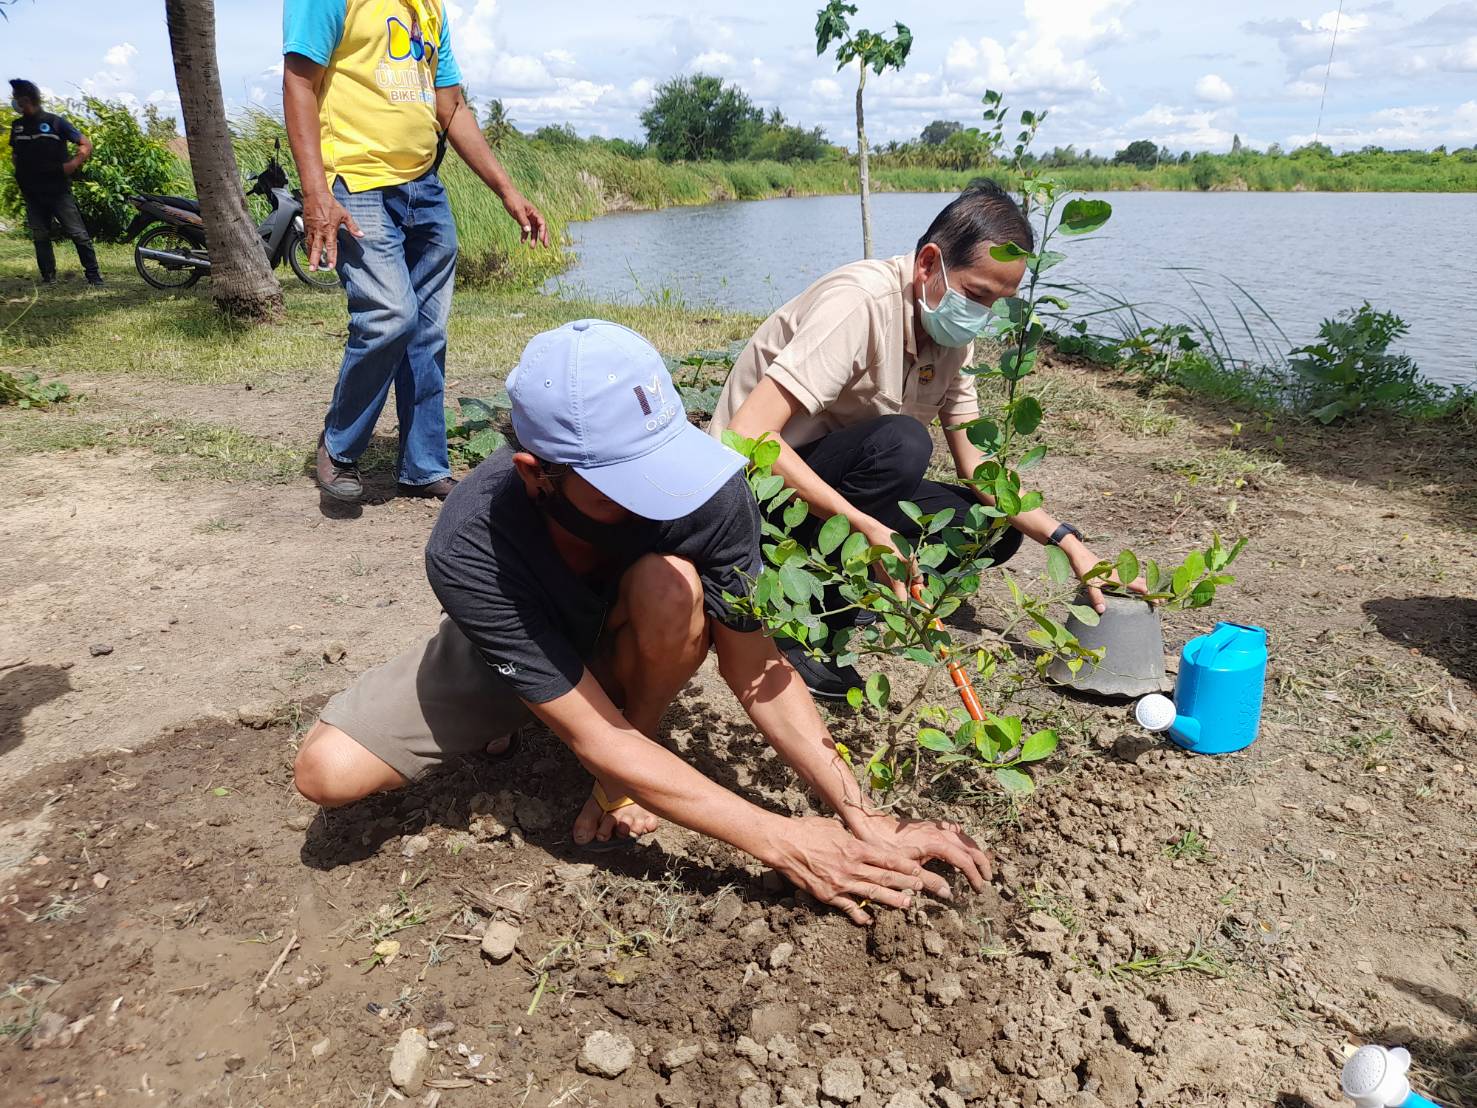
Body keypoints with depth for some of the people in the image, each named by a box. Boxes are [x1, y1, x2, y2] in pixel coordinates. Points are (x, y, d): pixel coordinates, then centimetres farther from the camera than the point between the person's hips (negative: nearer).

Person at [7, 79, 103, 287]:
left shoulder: (55, 122, -3)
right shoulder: (17, 126, 12)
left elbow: (86, 145, -3)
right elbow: (14, 152, 26)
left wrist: (72, 165, -13)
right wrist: (20, 171, 9)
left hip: (58, 191, -5)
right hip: (32, 194, 5)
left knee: (78, 234, -7)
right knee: (40, 237, 6)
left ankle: (94, 276, -2)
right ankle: (48, 278, 13)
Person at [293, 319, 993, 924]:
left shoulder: (705, 486, -34)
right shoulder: (469, 550, -38)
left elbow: (754, 670, -24)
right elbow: (595, 738, -35)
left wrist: (859, 815, -34)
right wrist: (780, 842, -37)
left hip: (624, 650, 1)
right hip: (509, 650, 0)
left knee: (671, 587, -35)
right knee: (327, 773, -19)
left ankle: (634, 763, -6)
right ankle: (503, 720, 11)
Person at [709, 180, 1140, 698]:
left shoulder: (951, 332, 0)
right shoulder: (860, 304, -25)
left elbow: (974, 459, 2)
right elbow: (749, 434, -33)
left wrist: (1069, 542, -10)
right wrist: (867, 528, -38)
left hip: (842, 479, 8)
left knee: (993, 530, -4)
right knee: (901, 442, -33)